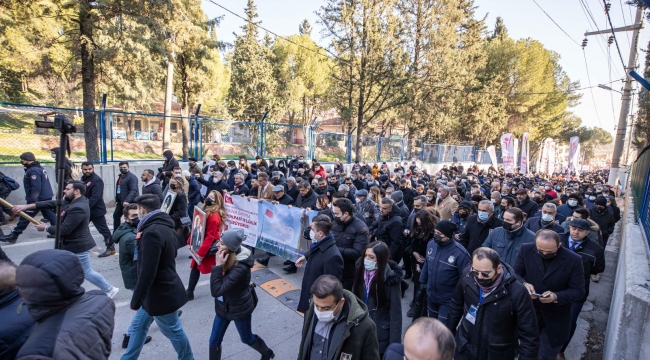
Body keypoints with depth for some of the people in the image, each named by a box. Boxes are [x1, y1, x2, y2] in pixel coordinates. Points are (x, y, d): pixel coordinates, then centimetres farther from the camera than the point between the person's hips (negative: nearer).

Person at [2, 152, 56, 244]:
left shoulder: (33, 170, -18)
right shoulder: (39, 168, 14)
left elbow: (36, 188, -25)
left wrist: (33, 201, -25)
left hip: (39, 199, -10)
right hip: (46, 197, 10)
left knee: (25, 217, -1)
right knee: (50, 215, 12)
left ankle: (13, 236, 7)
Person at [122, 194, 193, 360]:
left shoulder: (151, 232, -27)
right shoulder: (163, 227, 5)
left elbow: (147, 272, -27)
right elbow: (171, 254, 18)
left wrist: (136, 299, -17)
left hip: (160, 293, -9)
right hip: (162, 288, 9)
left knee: (173, 330, 10)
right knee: (138, 325, 21)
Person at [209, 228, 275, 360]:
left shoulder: (240, 268, -36)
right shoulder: (227, 258, -11)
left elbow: (216, 291, -35)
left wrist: (218, 266, -35)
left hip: (240, 309, -6)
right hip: (223, 307, 6)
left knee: (247, 338, 19)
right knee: (214, 342, 14)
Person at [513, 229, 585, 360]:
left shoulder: (573, 260, -17)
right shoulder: (526, 250, -14)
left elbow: (578, 291, -12)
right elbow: (515, 273, -6)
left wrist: (556, 297, -30)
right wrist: (524, 284, -27)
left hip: (555, 317, -1)